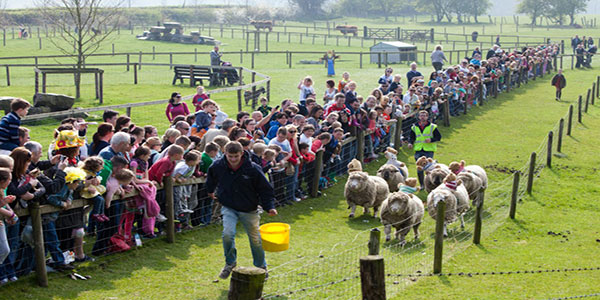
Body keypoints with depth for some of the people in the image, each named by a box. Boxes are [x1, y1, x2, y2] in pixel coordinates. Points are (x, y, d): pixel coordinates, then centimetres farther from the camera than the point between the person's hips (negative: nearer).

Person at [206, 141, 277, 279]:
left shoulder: (253, 169, -18)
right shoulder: (218, 166, -12)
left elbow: (265, 189, -8)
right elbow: (211, 179, 15)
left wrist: (270, 207, -19)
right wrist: (210, 190, 30)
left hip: (249, 210, -1)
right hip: (228, 208, 1)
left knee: (255, 239, 11)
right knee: (228, 234, -22)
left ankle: (261, 267, 34)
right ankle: (230, 263, 1)